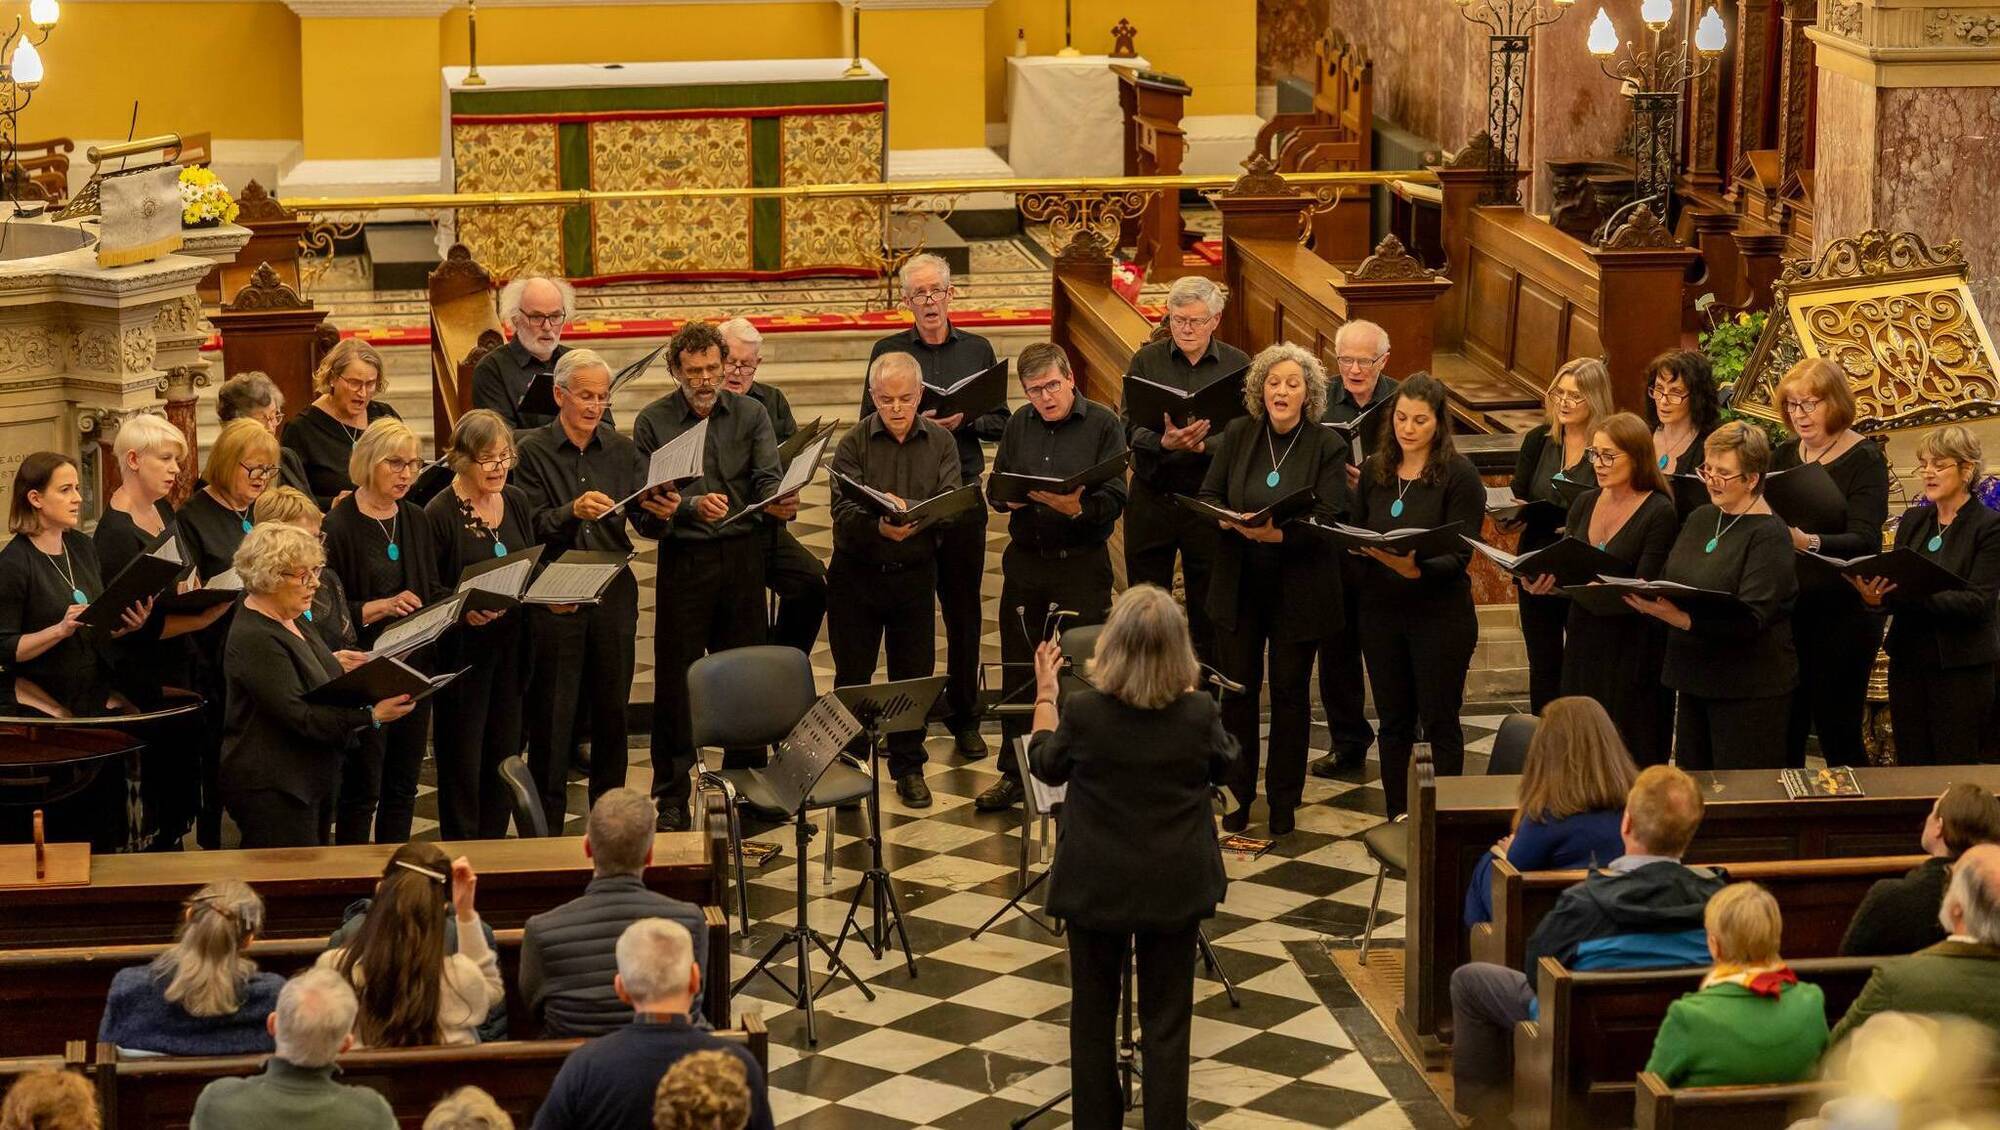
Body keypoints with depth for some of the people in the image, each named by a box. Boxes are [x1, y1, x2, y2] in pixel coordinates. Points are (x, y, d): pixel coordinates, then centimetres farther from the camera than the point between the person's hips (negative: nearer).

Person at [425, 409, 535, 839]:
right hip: (461, 648, -6)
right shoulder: (439, 513, -13)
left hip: (511, 644, 6)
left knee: (504, 751, 11)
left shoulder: (517, 502, 7)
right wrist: (464, 607, -27)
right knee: (461, 759, 1)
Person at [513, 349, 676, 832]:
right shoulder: (532, 450, -3)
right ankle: (546, 826, 7)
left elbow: (646, 525, 2)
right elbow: (530, 528, -12)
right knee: (552, 717, 0)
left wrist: (662, 512, -21)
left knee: (612, 711, 9)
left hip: (614, 593, 4)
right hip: (555, 597, -3)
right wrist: (573, 511, -30)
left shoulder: (622, 450, 8)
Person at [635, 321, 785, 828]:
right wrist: (692, 506, -24)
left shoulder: (750, 414, 6)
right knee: (676, 678, 1)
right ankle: (671, 796, 9)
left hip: (743, 555, 2)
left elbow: (768, 478, -4)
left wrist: (778, 504, -27)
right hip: (683, 559, -2)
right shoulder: (653, 421, 0)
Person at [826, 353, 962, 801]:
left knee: (914, 674, 7)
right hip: (857, 574, -1)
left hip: (915, 574, 2)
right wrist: (879, 527, -33)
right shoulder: (853, 443, -3)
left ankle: (908, 767, 20)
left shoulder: (941, 442, 2)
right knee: (852, 675, 5)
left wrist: (912, 513, -28)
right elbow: (843, 510, -13)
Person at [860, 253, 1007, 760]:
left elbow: (1000, 422, 9)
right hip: (903, 492, -1)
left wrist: (964, 421, -10)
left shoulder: (977, 349, 9)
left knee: (964, 609, 5)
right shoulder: (888, 351, 4)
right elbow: (870, 421, 0)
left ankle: (965, 719, 14)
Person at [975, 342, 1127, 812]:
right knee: (1018, 671, 9)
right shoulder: (1019, 425, 10)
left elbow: (1114, 500, -12)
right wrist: (1009, 498, -11)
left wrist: (1077, 508, -30)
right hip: (1025, 559, 5)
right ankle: (1014, 774, 19)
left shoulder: (1102, 424, -5)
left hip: (1082, 564, -4)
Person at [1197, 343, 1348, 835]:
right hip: (1239, 585, 2)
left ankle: (1284, 799, 19)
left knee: (1290, 689, 7)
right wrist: (1232, 522, -21)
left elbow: (1329, 518, -15)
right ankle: (1238, 793, 21)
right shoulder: (1237, 435, 1)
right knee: (1238, 686, 7)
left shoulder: (1327, 445, -8)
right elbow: (1207, 498, 1)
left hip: (1298, 588, -2)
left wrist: (1278, 533, -30)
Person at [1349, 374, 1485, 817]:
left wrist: (1416, 568, -32)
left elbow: (1459, 555, -15)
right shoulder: (1375, 469, 5)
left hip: (1440, 612, -5)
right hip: (1381, 610, 5)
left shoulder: (1459, 475, -10)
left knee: (1440, 722, 4)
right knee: (1392, 720, 12)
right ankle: (1396, 818, 22)